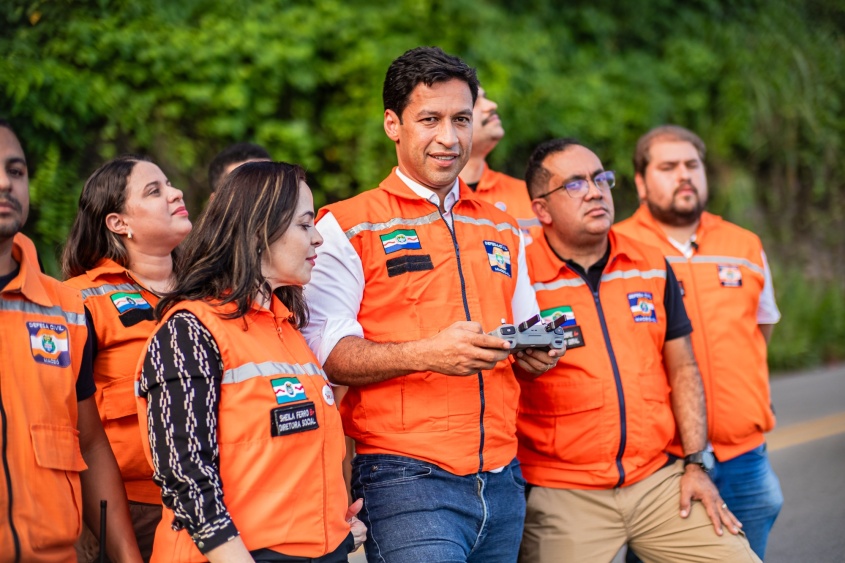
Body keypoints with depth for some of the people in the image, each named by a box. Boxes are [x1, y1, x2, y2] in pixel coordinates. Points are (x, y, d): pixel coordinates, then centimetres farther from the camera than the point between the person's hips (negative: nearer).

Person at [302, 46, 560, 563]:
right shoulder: (347, 228, 0)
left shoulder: (503, 230, 19)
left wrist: (536, 352, 3)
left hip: (501, 480, 6)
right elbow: (324, 353, -10)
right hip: (407, 477, -6)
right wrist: (424, 354, -22)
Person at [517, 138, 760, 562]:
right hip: (562, 493, -4)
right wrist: (527, 363, -21)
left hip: (658, 479, 4)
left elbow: (682, 370, 13)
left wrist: (695, 463, 7)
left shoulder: (653, 267, 9)